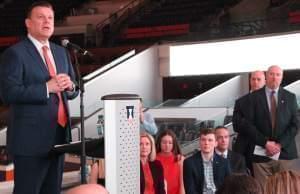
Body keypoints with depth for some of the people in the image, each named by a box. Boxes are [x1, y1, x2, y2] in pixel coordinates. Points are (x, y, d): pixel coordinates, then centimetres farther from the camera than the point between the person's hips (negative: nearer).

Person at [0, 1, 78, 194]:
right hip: (31, 138, -7)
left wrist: (70, 86, -7)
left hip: (58, 135, 7)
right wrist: (47, 88, -22)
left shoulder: (61, 52, 15)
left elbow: (73, 90, 17)